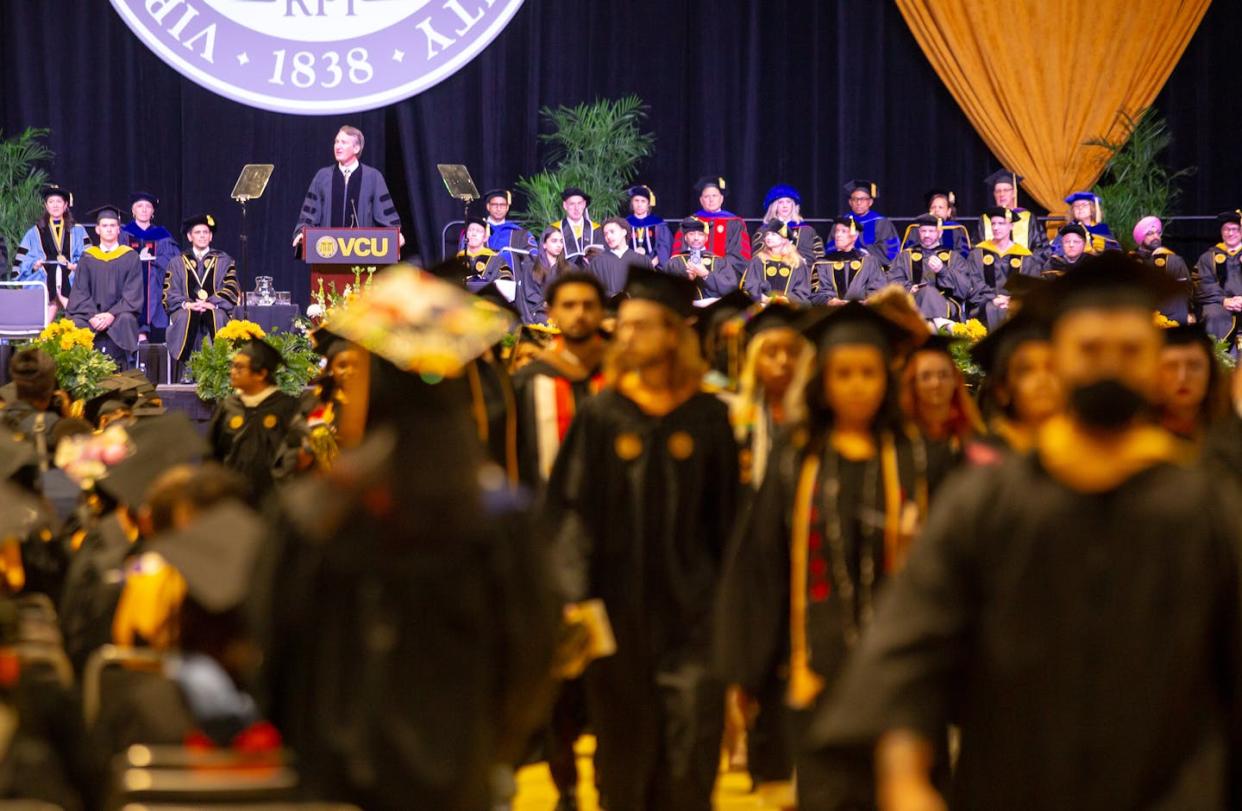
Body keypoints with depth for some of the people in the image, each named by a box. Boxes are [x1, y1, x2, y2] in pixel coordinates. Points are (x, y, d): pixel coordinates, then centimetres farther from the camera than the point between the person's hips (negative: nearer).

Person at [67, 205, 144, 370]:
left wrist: (112, 314, -15)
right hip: (91, 313, 1)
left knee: (125, 320, -35)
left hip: (119, 314, -1)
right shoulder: (87, 257, 14)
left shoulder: (130, 257, 9)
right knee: (75, 324, -30)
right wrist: (92, 315, -13)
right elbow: (80, 292, 6)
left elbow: (133, 293, 0)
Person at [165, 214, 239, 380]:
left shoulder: (224, 261, 16)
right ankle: (185, 367, -36)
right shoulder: (178, 263, 17)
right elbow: (169, 294, 6)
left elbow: (231, 290, 3)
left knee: (217, 316, -36)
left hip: (214, 309, 0)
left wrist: (211, 303, -15)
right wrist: (186, 304, -15)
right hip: (186, 309, 0)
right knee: (184, 316, -36)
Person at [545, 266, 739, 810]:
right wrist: (572, 598, -13)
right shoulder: (600, 417, 0)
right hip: (619, 606, 0)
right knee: (624, 748, 6)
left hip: (691, 608, 0)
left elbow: (726, 517, 7)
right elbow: (570, 509, -4)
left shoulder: (707, 417, 3)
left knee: (691, 753, -4)